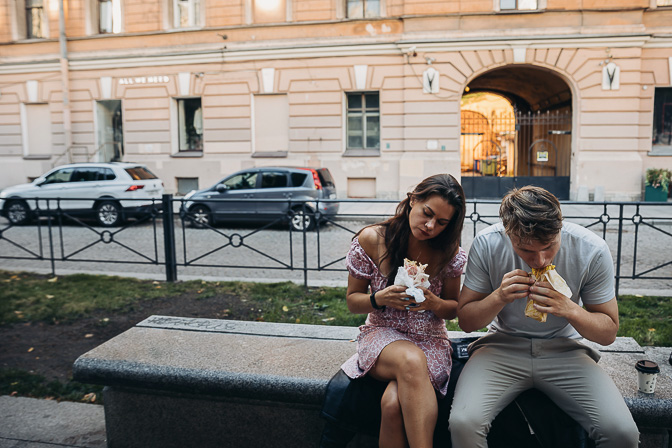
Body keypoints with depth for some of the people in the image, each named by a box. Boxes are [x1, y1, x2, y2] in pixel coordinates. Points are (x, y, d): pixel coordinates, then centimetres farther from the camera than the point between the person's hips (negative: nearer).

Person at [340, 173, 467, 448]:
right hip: (382, 334, 0)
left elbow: (453, 310, 7)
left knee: (393, 403, -33)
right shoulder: (371, 240, -8)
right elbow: (352, 301, 1)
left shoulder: (449, 253, -5)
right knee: (411, 361, -38)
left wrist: (434, 303, -16)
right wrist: (379, 299, -20)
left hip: (431, 342, 0)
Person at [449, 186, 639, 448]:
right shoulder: (487, 244, -15)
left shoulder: (592, 250, -14)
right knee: (462, 423, -26)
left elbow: (608, 332, -3)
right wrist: (499, 297, -26)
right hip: (503, 346, -1)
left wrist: (569, 309, -24)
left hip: (564, 349, 1)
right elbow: (465, 321, -6)